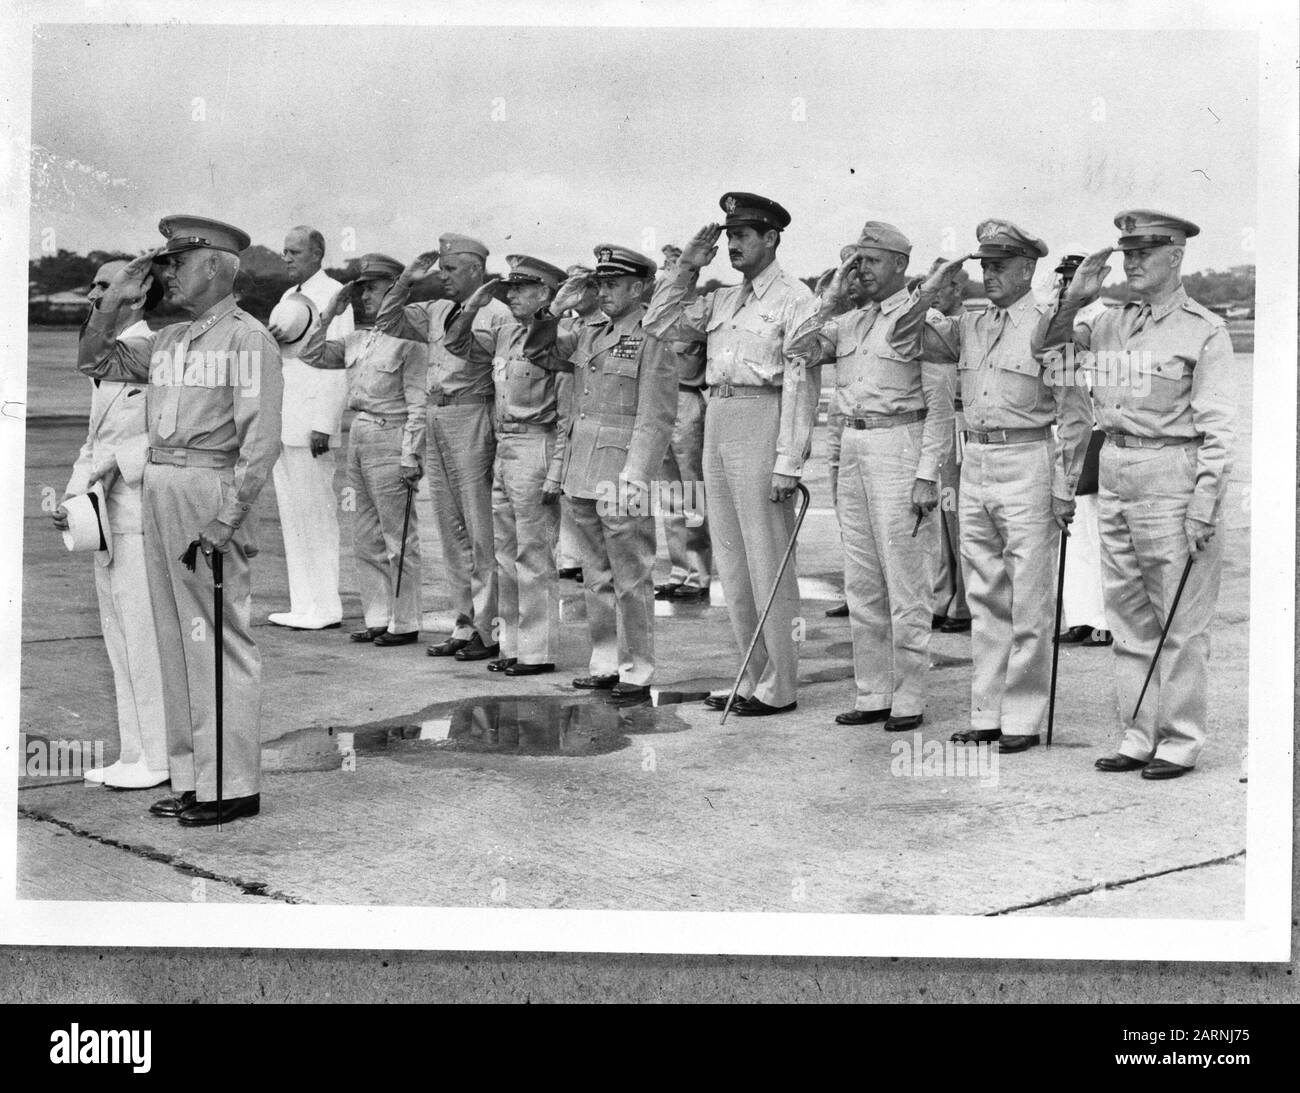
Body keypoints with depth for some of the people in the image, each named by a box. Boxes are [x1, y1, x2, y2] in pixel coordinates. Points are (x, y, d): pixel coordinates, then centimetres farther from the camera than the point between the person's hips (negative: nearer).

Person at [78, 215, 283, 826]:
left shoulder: (247, 338, -7)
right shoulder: (166, 340, 15)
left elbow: (261, 438, -14)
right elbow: (95, 363, 26)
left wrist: (227, 518, -19)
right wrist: (114, 301, 12)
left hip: (209, 489, -8)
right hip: (158, 485, 8)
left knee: (218, 637, -5)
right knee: (174, 635, 11)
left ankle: (233, 786, 2)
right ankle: (191, 777, 20)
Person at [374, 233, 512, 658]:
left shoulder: (496, 314, -9)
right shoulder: (437, 312, 14)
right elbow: (387, 322, 23)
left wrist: (503, 442, -17)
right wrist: (406, 280, 11)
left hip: (473, 421, -8)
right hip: (435, 420, 8)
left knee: (482, 532, -4)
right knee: (452, 532, 12)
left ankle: (490, 630, 2)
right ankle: (464, 626, 20)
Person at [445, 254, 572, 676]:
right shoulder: (504, 336, 11)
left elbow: (567, 415, -14)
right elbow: (456, 343, 26)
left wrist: (555, 473, -18)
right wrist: (474, 305, 10)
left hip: (535, 448, -9)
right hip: (503, 449, 9)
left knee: (534, 555, -4)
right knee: (506, 555, 13)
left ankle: (538, 652, 4)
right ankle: (513, 645, 22)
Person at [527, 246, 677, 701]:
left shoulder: (653, 342, -7)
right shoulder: (588, 335, 13)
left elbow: (656, 419, -13)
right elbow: (539, 352, 22)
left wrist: (634, 476, -20)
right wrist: (556, 307, 8)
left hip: (621, 475, -7)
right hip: (580, 475, 7)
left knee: (631, 578, -1)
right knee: (596, 575, 13)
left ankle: (637, 672, 7)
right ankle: (604, 663, 23)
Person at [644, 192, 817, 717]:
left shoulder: (794, 298, -6)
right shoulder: (721, 300, 17)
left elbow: (801, 383, -11)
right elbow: (659, 323, 21)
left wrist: (788, 462, -17)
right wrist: (685, 269, 12)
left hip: (761, 422, -8)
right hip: (716, 419, 8)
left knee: (767, 560, -3)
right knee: (731, 560, 11)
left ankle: (778, 687, 5)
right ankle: (752, 677, 21)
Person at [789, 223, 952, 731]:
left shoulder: (920, 317, -6)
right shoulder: (849, 321, 15)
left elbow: (940, 402, -10)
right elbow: (799, 351, 7)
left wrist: (928, 473, -15)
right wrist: (830, 301, 1)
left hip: (899, 446, -7)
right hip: (852, 446, 7)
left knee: (904, 581, -3)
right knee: (861, 583, 10)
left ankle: (909, 700, 4)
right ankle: (873, 694, 18)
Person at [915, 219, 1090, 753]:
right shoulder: (969, 327, 13)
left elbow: (1075, 413, -8)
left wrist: (1064, 488, -12)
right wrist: (932, 287, 5)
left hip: (1027, 464, -6)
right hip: (975, 464, 6)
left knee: (1028, 602, -2)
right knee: (985, 598, 10)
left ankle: (1024, 719, 5)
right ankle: (987, 713, 18)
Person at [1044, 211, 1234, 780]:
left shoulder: (1204, 330, -5)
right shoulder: (1111, 322, 12)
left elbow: (1216, 428, -9)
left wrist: (1204, 504, -16)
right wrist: (1073, 299, 3)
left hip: (1172, 476, -6)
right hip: (1114, 472, 6)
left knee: (1181, 622, -1)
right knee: (1128, 618, 11)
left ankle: (1180, 742, 8)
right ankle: (1137, 736, 19)